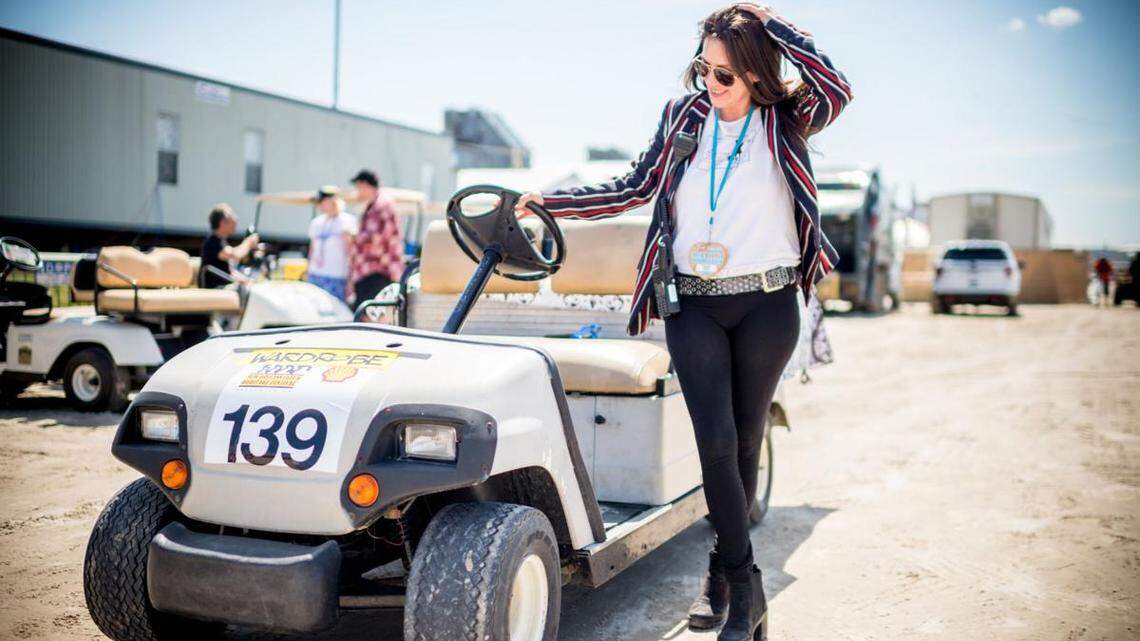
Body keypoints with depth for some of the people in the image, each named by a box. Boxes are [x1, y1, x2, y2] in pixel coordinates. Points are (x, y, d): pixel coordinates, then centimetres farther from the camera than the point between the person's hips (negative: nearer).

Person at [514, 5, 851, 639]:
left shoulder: (785, 122, 1)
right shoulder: (683, 116, 8)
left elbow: (836, 90, -20)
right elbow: (634, 189, 12)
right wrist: (547, 200, 7)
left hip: (768, 306, -1)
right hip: (694, 306, 1)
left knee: (745, 441, 7)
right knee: (716, 442, -9)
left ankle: (722, 574, 23)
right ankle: (745, 587, 2)